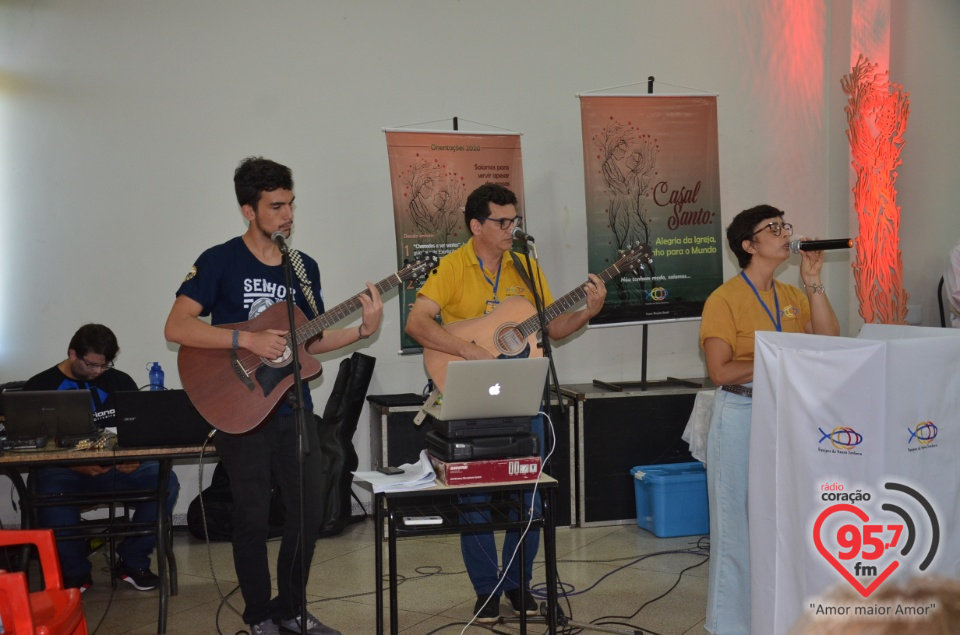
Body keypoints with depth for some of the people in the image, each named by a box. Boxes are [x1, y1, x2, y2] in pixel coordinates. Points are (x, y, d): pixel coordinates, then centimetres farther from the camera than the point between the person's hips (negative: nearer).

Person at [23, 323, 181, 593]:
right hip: (64, 469, -2)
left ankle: (132, 562, -7)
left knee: (165, 481, -24)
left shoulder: (120, 382, 13)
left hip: (117, 467, 3)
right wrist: (77, 467, -18)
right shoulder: (40, 387, 4)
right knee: (51, 493, -38)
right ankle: (75, 573, -13)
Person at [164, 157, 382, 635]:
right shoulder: (220, 262, -9)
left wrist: (363, 331, -4)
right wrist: (247, 339, -24)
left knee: (307, 514, 7)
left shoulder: (305, 268, 8)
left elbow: (309, 342, 11)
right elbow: (176, 328, -17)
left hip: (294, 410, 5)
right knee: (253, 519, 4)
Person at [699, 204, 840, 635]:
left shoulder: (792, 296, 10)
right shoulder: (725, 299, -10)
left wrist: (813, 282, -4)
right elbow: (719, 372, -15)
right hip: (741, 417, -6)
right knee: (740, 522, 2)